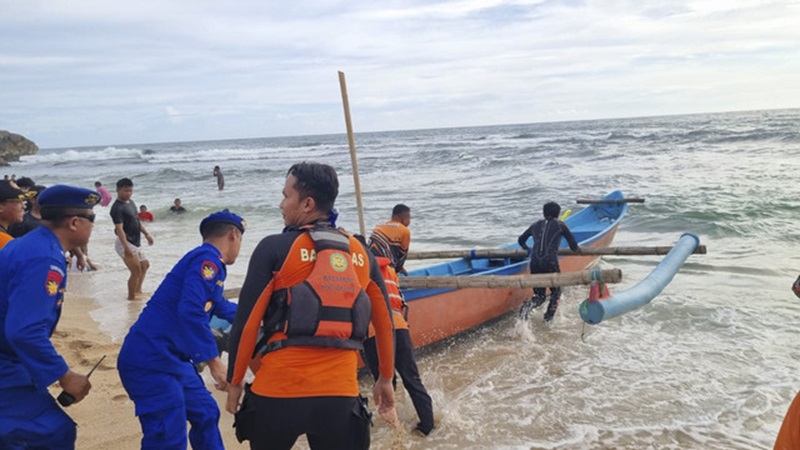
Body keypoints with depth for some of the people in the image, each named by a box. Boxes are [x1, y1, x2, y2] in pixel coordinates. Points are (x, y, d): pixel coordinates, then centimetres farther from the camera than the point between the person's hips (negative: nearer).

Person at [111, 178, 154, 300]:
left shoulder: (131, 202, 10)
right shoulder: (117, 208, -19)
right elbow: (119, 228, -26)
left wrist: (146, 234, 18)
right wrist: (126, 247, -32)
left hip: (136, 243, 10)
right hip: (125, 244, -10)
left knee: (145, 265, 22)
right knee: (136, 271, -10)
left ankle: (138, 291, 37)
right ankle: (131, 296, 4)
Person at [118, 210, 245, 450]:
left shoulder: (208, 261, 19)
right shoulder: (207, 259, -13)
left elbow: (218, 306, 37)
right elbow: (191, 312, -27)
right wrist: (215, 363, -26)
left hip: (171, 359, 10)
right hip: (152, 362, -10)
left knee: (205, 414, 19)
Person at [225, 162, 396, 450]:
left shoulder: (275, 248, -5)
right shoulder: (361, 253, 8)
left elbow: (246, 322, -5)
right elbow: (384, 321, 13)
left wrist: (235, 381, 8)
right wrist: (386, 378, 25)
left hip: (278, 393, -2)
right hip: (341, 396, 3)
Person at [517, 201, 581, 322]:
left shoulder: (536, 225, 20)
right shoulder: (560, 225, 10)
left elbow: (521, 240, 30)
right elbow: (574, 246, 11)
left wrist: (528, 249, 49)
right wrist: (577, 249, 33)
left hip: (534, 263, 3)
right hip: (550, 263, -3)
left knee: (539, 295, 14)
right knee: (556, 292, 18)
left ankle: (529, 304, -18)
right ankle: (548, 319, 7)